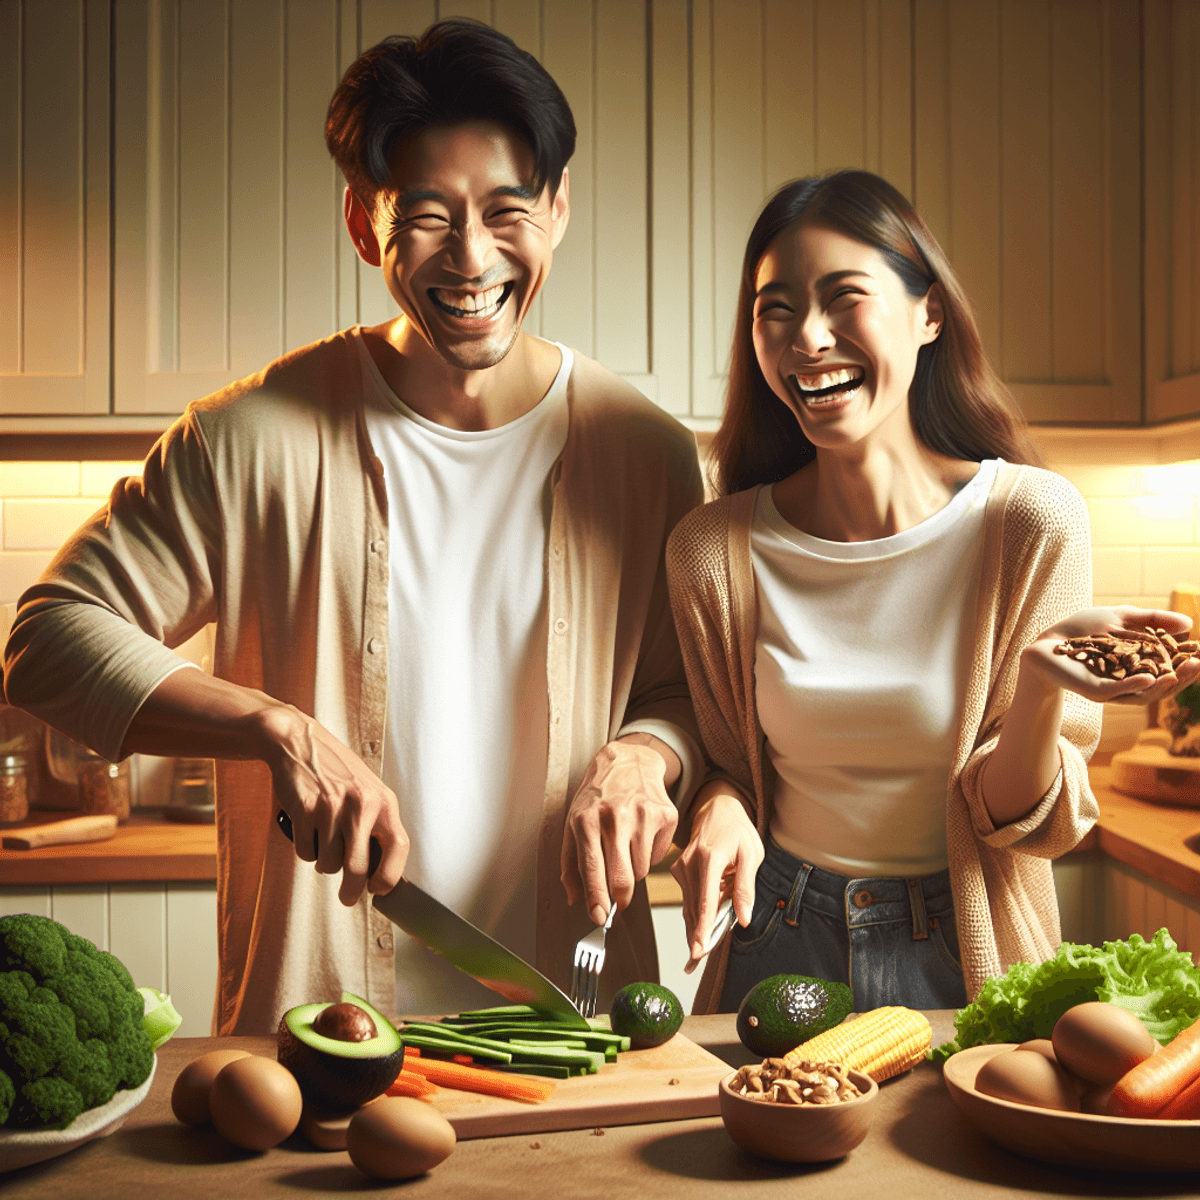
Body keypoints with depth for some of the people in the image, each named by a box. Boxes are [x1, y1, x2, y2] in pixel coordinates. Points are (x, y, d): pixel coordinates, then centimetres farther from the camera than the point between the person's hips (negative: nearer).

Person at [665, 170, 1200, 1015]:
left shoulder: (1032, 519, -15)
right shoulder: (714, 549, -10)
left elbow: (1018, 818, -10)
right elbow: (731, 761, 4)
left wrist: (1041, 688, -29)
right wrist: (720, 810, -17)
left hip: (964, 959, -1)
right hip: (780, 949, 2)